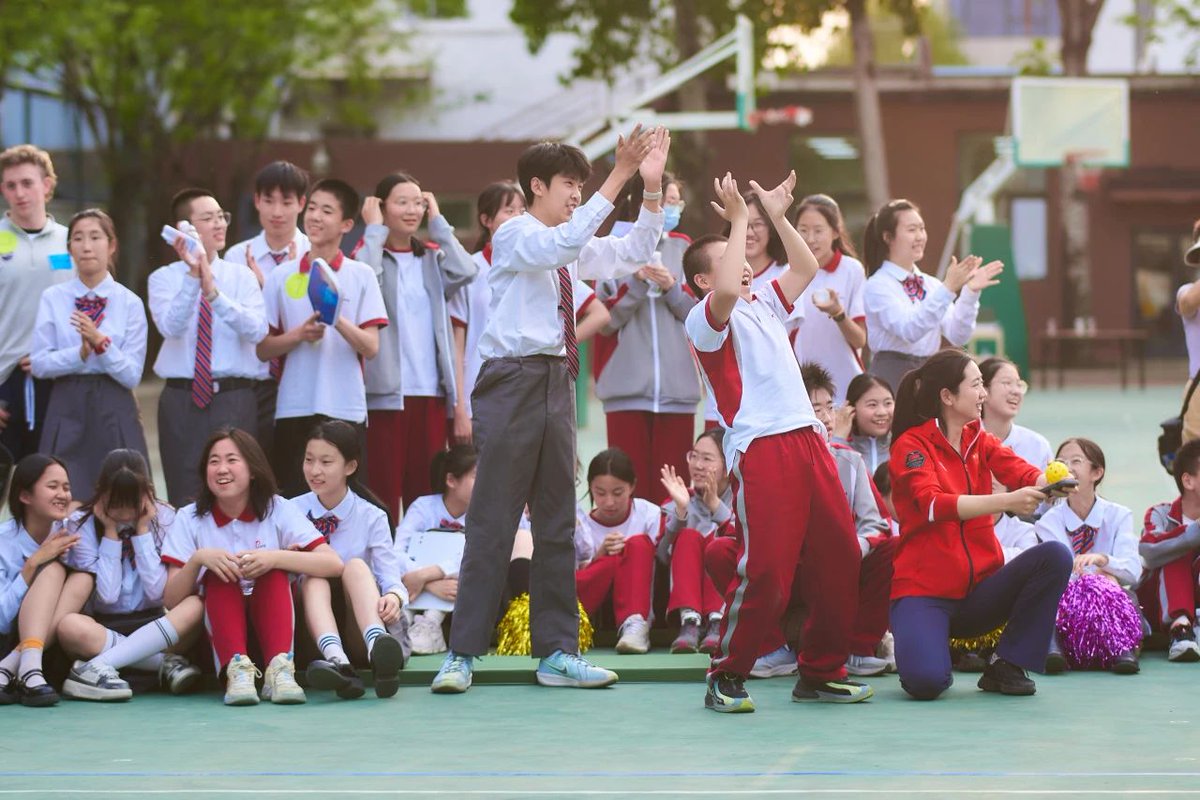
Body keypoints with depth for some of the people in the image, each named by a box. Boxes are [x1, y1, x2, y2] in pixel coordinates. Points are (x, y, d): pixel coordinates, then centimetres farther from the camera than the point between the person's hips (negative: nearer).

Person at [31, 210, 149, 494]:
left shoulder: (130, 303, 0)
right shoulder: (53, 298, 3)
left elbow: (132, 375, -4)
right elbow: (39, 364, -3)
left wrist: (101, 343, -19)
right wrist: (81, 353, -17)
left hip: (114, 410, 0)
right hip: (67, 408, 0)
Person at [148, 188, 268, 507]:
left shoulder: (241, 278, 6)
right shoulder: (164, 278, 3)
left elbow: (257, 330, -11)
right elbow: (170, 326, -16)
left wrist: (214, 292, -23)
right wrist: (193, 276, -27)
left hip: (234, 399, 1)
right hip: (182, 398, -1)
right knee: (184, 499, 2)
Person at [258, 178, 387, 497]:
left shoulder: (361, 276, 4)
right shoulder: (282, 277, 8)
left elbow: (371, 347, -2)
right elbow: (263, 349, 7)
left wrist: (338, 320, -19)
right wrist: (299, 334, -12)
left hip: (346, 408, -1)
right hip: (294, 408, 1)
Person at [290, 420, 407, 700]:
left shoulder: (371, 517, 2)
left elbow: (390, 575, -8)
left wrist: (394, 596, -32)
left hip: (358, 631, -1)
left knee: (356, 566, -27)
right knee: (313, 577, -27)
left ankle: (377, 646, -56)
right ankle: (334, 656, -56)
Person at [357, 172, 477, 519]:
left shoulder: (432, 258, 15)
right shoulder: (369, 254, 4)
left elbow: (466, 272, -5)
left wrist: (438, 222, 4)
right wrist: (374, 230, -5)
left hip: (430, 390, 4)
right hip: (384, 392, -4)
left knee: (426, 490, 5)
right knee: (383, 489, -7)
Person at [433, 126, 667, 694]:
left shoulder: (572, 251, 17)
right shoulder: (515, 236, -5)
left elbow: (632, 254, 17)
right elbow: (563, 244, -24)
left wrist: (652, 187, 4)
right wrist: (617, 178, -27)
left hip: (557, 383, 8)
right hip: (514, 381, -8)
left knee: (558, 523, 8)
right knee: (492, 522, -8)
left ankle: (557, 652, 12)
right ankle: (463, 654, -5)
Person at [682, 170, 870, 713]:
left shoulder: (765, 306, 23)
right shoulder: (706, 319, -1)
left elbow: (804, 269, 31)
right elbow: (726, 291, -22)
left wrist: (778, 216, 20)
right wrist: (739, 221, -14)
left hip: (808, 441, 8)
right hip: (760, 450, -8)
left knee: (838, 557, 6)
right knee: (764, 570, -12)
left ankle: (821, 672, 15)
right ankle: (726, 677, -1)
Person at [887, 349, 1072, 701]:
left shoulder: (981, 441, 11)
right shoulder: (911, 445, -7)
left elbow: (1022, 473, -8)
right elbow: (934, 505, -25)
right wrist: (1005, 502, -37)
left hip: (979, 589, 5)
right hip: (924, 590, -5)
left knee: (1055, 556, -19)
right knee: (925, 681, -31)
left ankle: (1005, 665, -8)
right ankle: (933, 646, 8)